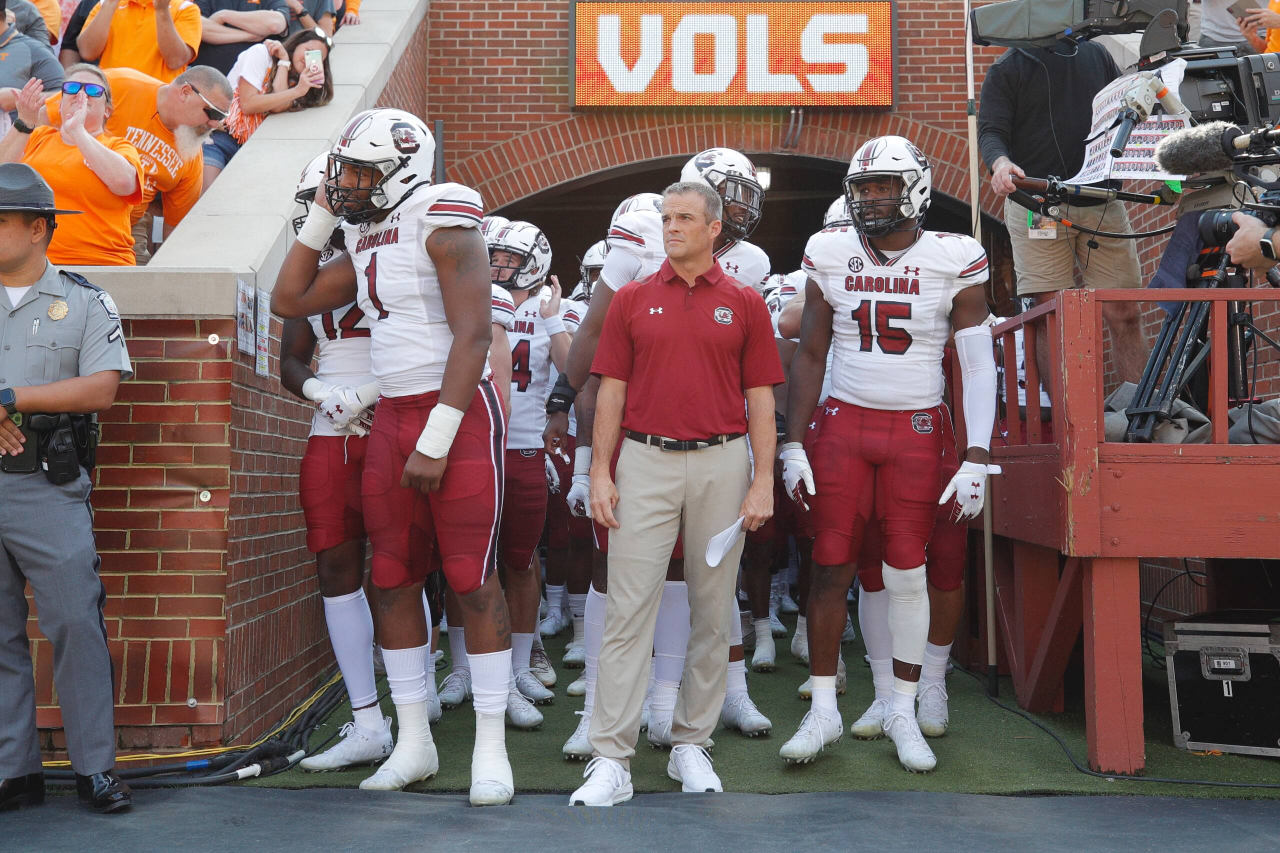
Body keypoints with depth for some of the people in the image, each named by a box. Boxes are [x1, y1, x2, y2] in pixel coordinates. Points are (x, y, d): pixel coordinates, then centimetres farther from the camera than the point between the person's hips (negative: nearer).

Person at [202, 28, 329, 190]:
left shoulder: (295, 80, 15)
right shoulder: (261, 53, 0)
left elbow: (279, 107, -10)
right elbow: (247, 104, -13)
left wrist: (284, 61, -5)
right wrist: (297, 91, -15)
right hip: (220, 134, -5)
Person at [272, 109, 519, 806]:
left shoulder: (444, 229, -9)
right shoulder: (365, 241, 15)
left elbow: (472, 335, -16)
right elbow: (288, 301, 22)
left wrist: (435, 441, -20)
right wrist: (320, 217, 15)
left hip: (456, 413, -8)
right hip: (390, 417, 8)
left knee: (473, 580, -4)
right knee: (392, 581, 7)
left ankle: (490, 748, 6)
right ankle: (413, 743, 19)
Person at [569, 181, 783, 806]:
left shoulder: (744, 304, 6)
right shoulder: (632, 300, 8)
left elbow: (760, 398, 4)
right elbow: (611, 392, 6)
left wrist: (763, 481, -3)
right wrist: (600, 473, -1)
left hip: (721, 462, 1)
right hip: (645, 461, 0)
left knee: (712, 610, 7)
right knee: (628, 609, -4)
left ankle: (691, 744, 21)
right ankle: (611, 760, -1)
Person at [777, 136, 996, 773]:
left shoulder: (954, 260, -4)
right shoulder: (830, 255, 3)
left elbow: (979, 367, -4)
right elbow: (809, 356, 6)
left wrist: (976, 459, -10)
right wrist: (793, 444, 1)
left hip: (916, 432, -1)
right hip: (842, 423, 2)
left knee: (907, 573, 3)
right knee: (831, 568, 1)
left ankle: (903, 713, 19)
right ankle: (824, 710, 14)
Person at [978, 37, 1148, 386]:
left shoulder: (1097, 55, 18)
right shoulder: (1006, 69, 7)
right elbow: (991, 129, -4)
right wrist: (1000, 163, -26)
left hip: (1102, 203, 3)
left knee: (1123, 314, 0)